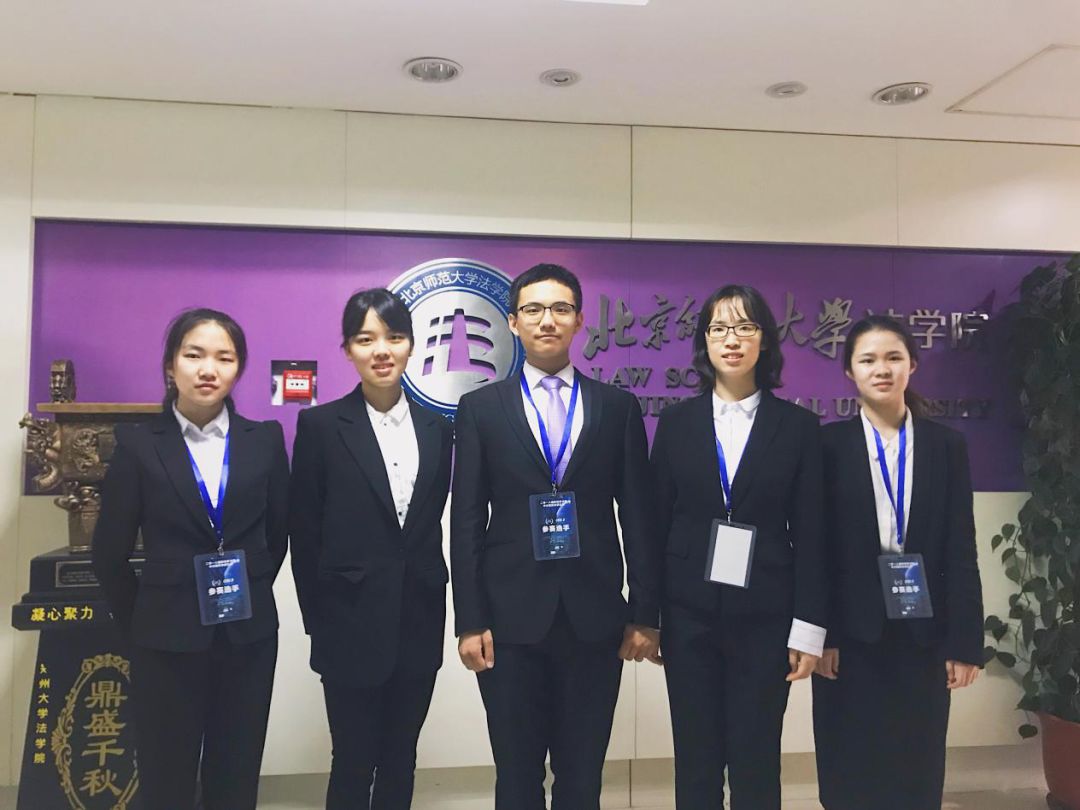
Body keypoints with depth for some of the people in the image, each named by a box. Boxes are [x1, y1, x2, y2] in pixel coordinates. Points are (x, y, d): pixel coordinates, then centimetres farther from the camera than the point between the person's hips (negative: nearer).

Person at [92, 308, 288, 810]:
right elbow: (110, 552, 0)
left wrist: (249, 594, 9)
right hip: (167, 640, -1)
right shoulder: (138, 443, -4)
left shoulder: (265, 440, 0)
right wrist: (140, 621, 3)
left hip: (248, 636, 2)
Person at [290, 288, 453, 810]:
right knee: (353, 764, 8)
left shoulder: (435, 427, 5)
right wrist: (318, 623, -3)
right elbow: (304, 535, -4)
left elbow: (432, 522, 10)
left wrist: (431, 595, 7)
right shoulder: (320, 425, -6)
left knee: (399, 760, 15)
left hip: (418, 622, 4)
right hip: (353, 625, -3)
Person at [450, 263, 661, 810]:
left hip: (595, 618, 1)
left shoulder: (619, 407, 6)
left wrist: (645, 615, 1)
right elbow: (466, 524, 1)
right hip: (511, 618, 0)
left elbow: (638, 518, 5)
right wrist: (469, 621, -4)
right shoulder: (481, 408, 4)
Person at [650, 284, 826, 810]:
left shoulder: (798, 426, 2)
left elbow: (810, 534, 0)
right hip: (689, 614, 1)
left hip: (765, 617, -1)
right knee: (695, 760, 9)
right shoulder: (676, 421, 4)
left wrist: (808, 628, -5)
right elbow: (657, 522, 5)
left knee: (756, 762, 5)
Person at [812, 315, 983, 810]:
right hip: (852, 632, -1)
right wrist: (820, 634, -8)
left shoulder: (946, 445, 5)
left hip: (922, 632, 2)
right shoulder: (829, 443, 0)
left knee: (917, 767, 9)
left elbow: (961, 550, 2)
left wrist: (965, 642, -3)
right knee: (850, 769, 6)